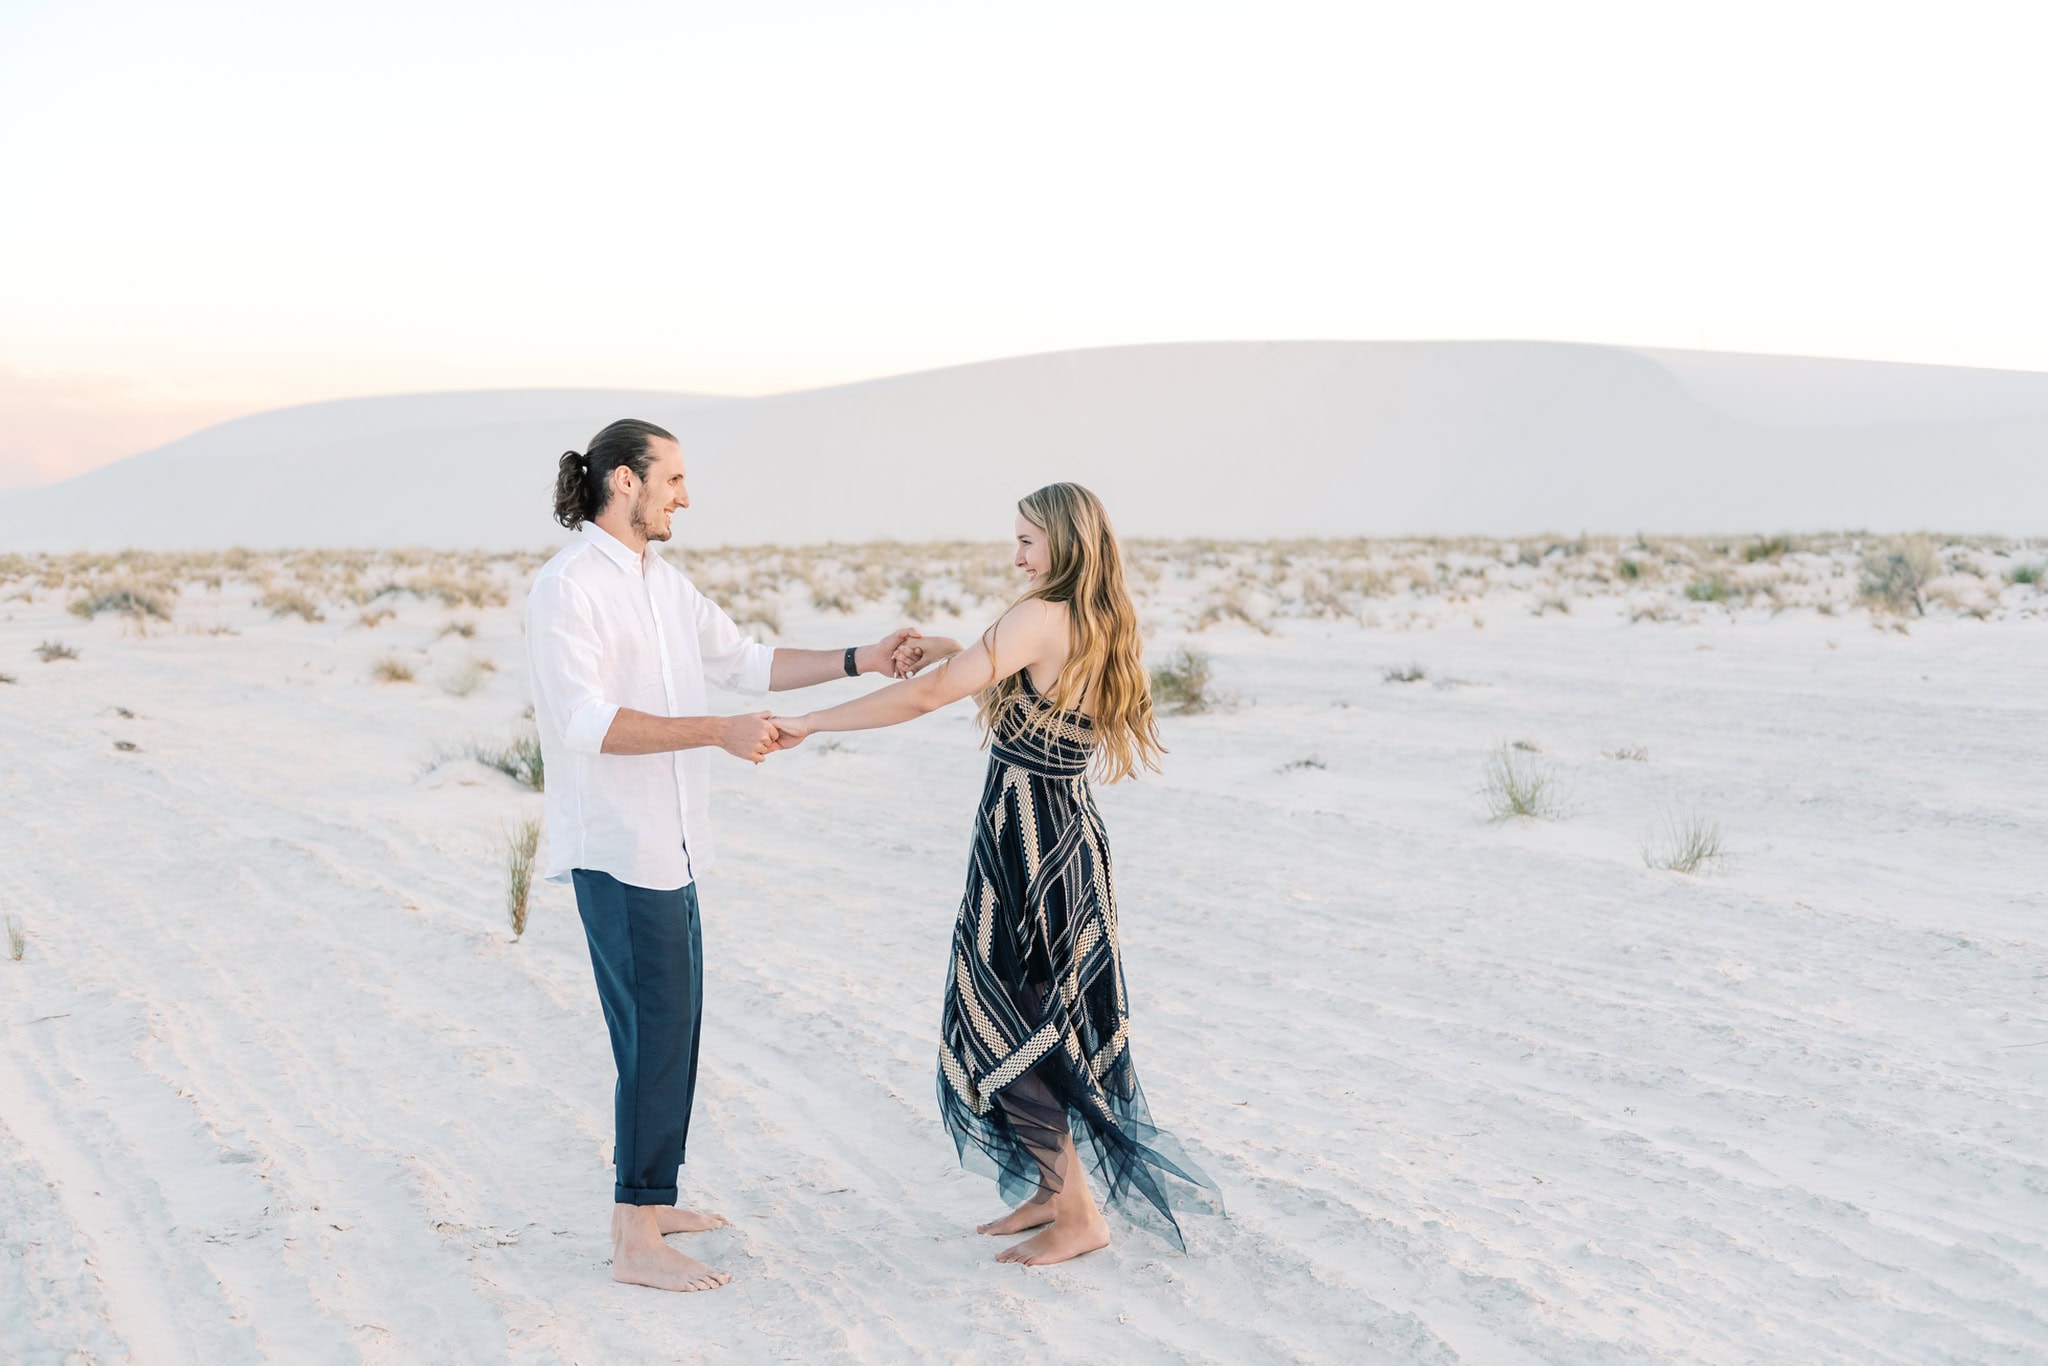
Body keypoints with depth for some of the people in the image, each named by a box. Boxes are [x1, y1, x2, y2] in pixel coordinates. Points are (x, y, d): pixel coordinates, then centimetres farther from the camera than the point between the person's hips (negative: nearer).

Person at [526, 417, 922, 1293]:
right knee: (656, 1031, -9)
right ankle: (636, 1243, -3)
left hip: (665, 844, 9)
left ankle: (649, 1198, 26)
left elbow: (745, 661, 18)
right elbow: (589, 722, -24)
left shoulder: (664, 582, 13)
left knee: (671, 1024, 14)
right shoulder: (569, 587, -15)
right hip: (616, 848, -9)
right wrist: (720, 733, -29)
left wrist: (857, 661, 9)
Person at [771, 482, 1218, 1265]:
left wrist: (808, 724, -16)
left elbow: (925, 697, -22)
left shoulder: (1043, 619, -19)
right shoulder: (1102, 627, 7)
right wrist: (952, 648, 16)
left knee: (1001, 1030, 0)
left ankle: (1077, 1215, 6)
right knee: (1041, 1024, 17)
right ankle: (1053, 1188, 25)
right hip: (1068, 839, 9)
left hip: (1024, 841, -9)